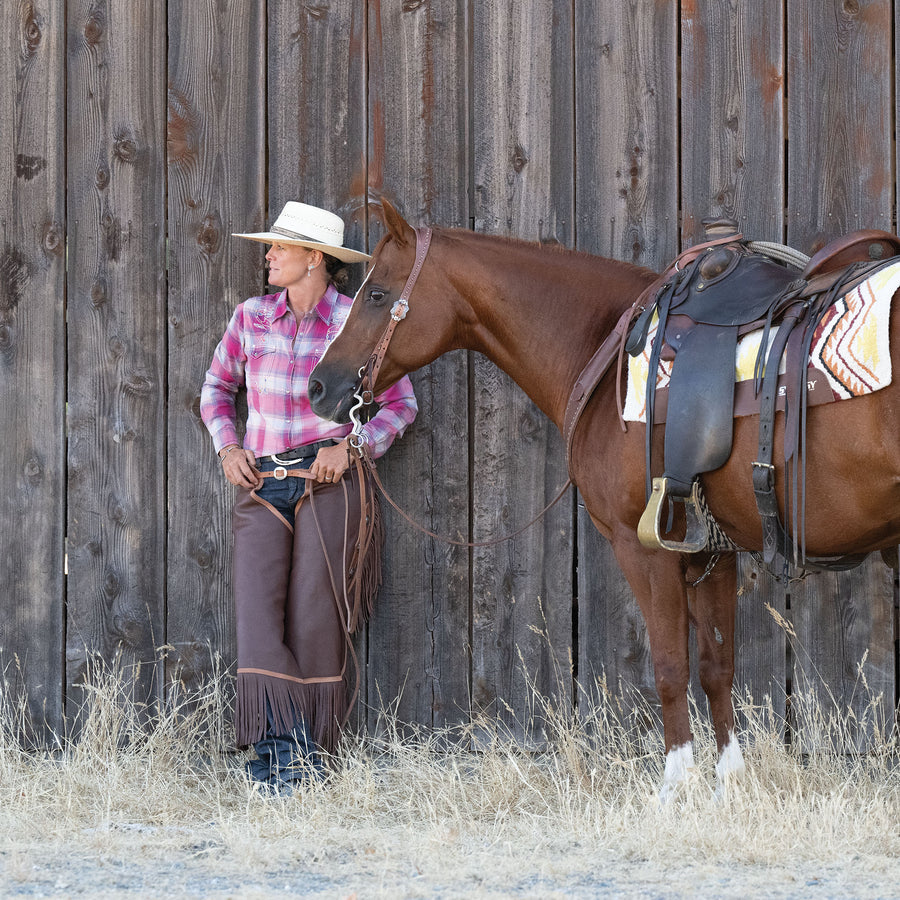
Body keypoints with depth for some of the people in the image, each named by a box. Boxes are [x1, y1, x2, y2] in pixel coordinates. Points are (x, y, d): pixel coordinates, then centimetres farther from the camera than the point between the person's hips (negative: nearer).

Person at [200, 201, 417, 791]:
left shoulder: (355, 323, -3)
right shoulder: (252, 318, 7)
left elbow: (401, 404, 3)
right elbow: (218, 386, 21)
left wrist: (351, 445, -12)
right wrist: (228, 446, 4)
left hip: (329, 483, -3)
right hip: (262, 484, 3)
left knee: (314, 619, -2)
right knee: (256, 610, -11)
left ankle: (307, 759, 7)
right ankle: (286, 748, -12)